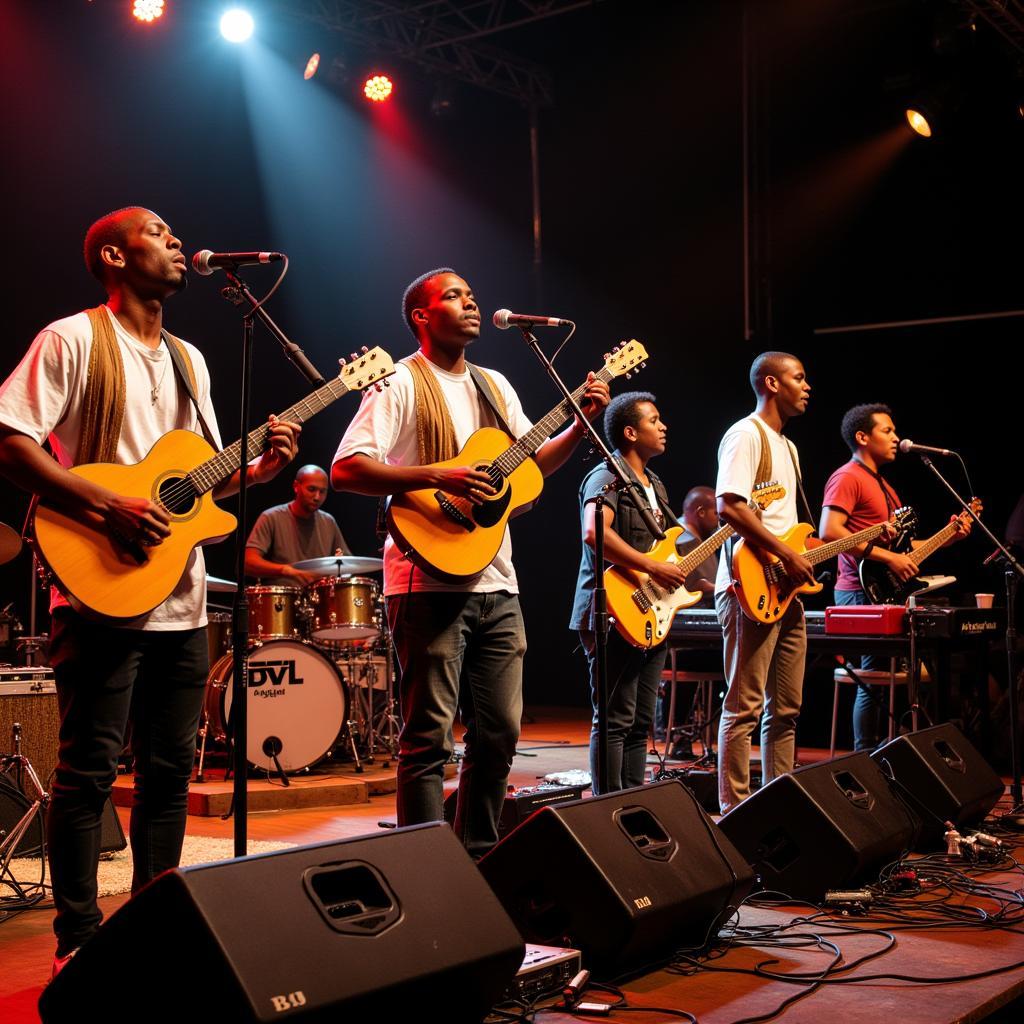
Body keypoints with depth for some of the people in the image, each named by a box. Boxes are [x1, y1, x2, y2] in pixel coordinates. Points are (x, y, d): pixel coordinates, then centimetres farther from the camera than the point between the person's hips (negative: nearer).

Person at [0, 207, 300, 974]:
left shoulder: (189, 361, 18)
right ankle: (78, 940, 9)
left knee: (170, 769, 11)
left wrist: (258, 470, 2)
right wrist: (108, 508, -21)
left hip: (182, 601, 7)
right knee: (90, 769, -2)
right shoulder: (73, 340, -4)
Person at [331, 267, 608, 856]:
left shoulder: (494, 386, 18)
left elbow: (532, 464, 24)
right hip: (431, 583, -7)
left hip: (497, 585, 7)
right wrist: (438, 477, -23)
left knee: (500, 732, 10)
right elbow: (346, 469, -15)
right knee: (430, 736, -4)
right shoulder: (401, 383, -5)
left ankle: (479, 856, 23)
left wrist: (583, 423, 9)